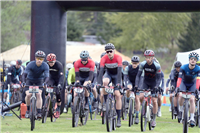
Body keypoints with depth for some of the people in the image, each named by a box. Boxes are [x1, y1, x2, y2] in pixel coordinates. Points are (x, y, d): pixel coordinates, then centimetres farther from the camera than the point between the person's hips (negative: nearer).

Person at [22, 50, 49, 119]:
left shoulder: (45, 66, -23)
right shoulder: (31, 64, -26)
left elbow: (46, 76, -32)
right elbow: (24, 73, -36)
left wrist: (44, 83, -53)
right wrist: (23, 82, -54)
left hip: (39, 81, 0)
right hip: (30, 80, 0)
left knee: (38, 94, -23)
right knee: (28, 95, -20)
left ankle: (39, 112, -22)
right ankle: (28, 110, 5)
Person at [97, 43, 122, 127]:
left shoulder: (118, 58, -29)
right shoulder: (104, 59, -24)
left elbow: (119, 71, -37)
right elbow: (101, 71, -32)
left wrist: (119, 83, -48)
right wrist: (99, 83, -44)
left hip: (116, 75, -1)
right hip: (108, 74, 1)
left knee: (117, 95, -11)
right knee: (105, 82, -36)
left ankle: (119, 118, -6)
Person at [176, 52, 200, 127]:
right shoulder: (183, 67, -27)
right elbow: (179, 78, -32)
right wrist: (177, 87, -46)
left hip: (192, 84, 0)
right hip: (184, 83, 0)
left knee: (192, 99, -16)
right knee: (181, 95, -27)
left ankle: (192, 118, -12)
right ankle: (181, 111, -2)